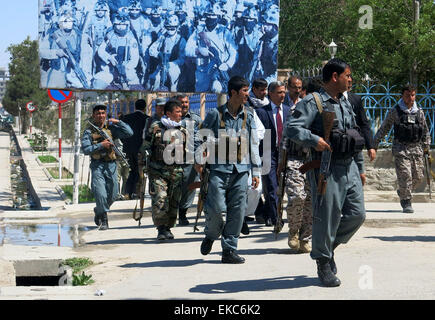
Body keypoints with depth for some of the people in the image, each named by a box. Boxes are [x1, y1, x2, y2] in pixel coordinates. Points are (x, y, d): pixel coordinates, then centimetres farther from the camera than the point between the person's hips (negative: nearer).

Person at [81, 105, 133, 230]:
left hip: (111, 165, 3)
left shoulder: (111, 128, 7)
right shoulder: (89, 131, 1)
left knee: (112, 195, 9)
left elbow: (129, 133, 0)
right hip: (97, 165, -3)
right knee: (100, 194, -14)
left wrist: (118, 122, -5)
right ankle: (103, 220, -1)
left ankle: (98, 211, 34)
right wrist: (101, 145, -16)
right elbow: (85, 149, -8)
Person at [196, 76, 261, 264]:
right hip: (219, 168, -3)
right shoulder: (215, 114, 1)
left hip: (241, 170, 3)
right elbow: (200, 137, 7)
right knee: (216, 208, -11)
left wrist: (256, 172, 12)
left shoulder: (248, 117, 12)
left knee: (237, 211, 0)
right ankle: (211, 236, 20)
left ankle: (229, 250, 10)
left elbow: (254, 145, 15)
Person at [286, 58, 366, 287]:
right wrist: (314, 141, -29)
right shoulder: (313, 103, -7)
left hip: (349, 168, 7)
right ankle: (323, 264, 12)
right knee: (327, 216, -2)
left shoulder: (345, 103, 19)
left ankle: (330, 245, 26)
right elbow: (292, 128, -18)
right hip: (327, 169, -7)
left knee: (357, 214, 4)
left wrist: (360, 168, 23)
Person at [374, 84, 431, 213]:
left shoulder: (419, 112, 11)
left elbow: (425, 131, 21)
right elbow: (384, 128, 8)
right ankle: (406, 202, -2)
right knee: (405, 175, -12)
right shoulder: (394, 111, 1)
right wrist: (374, 143, 8)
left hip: (416, 148, 4)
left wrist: (426, 146, 20)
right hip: (401, 148, -4)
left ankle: (402, 192, 27)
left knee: (418, 175, 2)